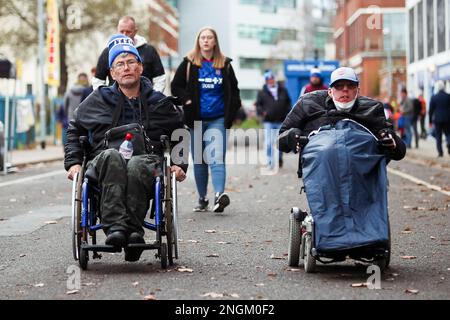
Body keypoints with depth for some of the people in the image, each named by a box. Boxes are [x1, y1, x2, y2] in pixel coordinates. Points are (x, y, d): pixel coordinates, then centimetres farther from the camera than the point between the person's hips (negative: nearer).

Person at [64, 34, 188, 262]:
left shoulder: (159, 103, 21)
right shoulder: (97, 101, 20)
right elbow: (74, 130, 28)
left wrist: (180, 165, 11)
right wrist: (73, 163, 14)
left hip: (148, 161, 0)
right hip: (104, 165, 0)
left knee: (137, 164, -39)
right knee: (111, 156, -38)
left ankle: (133, 229, -46)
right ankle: (115, 226, -51)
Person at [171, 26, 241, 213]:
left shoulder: (225, 64, 7)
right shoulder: (189, 63, 4)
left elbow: (233, 89, 16)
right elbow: (176, 86, 7)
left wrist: (232, 110, 4)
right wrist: (186, 101, -8)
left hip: (217, 119, -1)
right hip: (196, 119, 1)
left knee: (217, 158, -16)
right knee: (199, 161, 8)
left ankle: (219, 195, -28)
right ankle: (202, 199, 17)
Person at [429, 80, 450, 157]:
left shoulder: (434, 97, -3)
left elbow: (431, 110, -1)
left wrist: (430, 120, 7)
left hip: (437, 119, 0)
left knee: (438, 136, 6)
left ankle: (440, 152, 2)